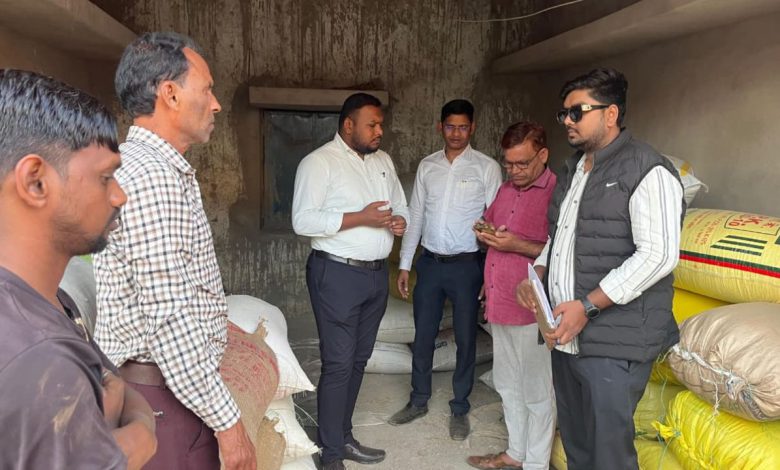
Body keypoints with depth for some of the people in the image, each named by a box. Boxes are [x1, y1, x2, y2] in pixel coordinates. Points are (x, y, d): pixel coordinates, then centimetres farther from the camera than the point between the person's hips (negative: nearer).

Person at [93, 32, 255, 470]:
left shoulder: (166, 170, 12)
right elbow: (168, 319, -25)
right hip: (164, 394, -10)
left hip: (178, 380, 10)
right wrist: (227, 420, -20)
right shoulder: (150, 175, -21)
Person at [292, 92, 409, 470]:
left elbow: (400, 205, 20)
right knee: (338, 363, -2)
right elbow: (303, 221, -18)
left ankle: (344, 437, 30)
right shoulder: (319, 162, -10)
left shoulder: (383, 160, 12)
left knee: (358, 360, 15)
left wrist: (400, 220, -4)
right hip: (338, 274, -7)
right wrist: (360, 218, -23)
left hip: (376, 273, 7)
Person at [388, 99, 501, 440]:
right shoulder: (427, 166, 5)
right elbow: (415, 216, 8)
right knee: (423, 335, 13)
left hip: (467, 264, -3)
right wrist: (404, 265, 7)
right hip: (430, 262, 3)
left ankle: (460, 409, 28)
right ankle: (418, 401, 32)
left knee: (466, 339, 9)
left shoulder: (487, 167, -6)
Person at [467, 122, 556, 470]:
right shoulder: (506, 189, 11)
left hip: (531, 310, -8)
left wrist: (517, 245, -22)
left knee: (536, 392, 7)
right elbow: (487, 223, 25)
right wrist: (484, 233, 3)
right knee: (508, 385, 20)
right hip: (499, 304, 9)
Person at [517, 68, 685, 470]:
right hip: (566, 334, 8)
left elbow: (658, 255, -19)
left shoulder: (646, 171, -11)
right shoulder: (573, 169, 17)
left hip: (613, 343, -8)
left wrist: (587, 306, -21)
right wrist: (537, 275, 7)